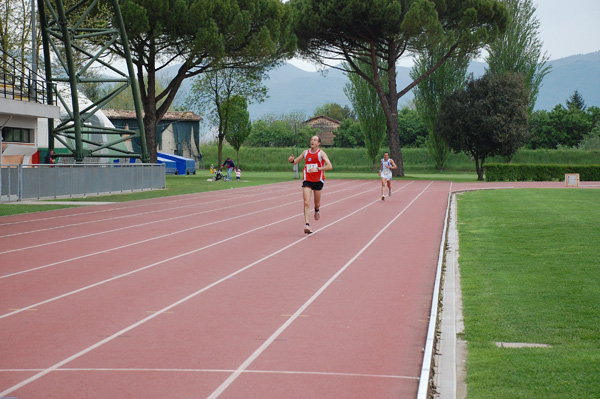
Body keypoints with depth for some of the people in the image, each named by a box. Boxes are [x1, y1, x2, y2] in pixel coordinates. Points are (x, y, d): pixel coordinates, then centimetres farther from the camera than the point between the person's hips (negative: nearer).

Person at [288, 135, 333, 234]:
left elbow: (330, 166, -16)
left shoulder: (321, 153, -6)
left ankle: (317, 210, 50)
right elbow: (295, 162, 15)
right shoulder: (305, 152, 6)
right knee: (306, 203, -14)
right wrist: (292, 160, -9)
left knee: (317, 203, 13)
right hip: (307, 181, 1)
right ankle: (307, 225, -20)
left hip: (318, 181, -1)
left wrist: (317, 168, -28)